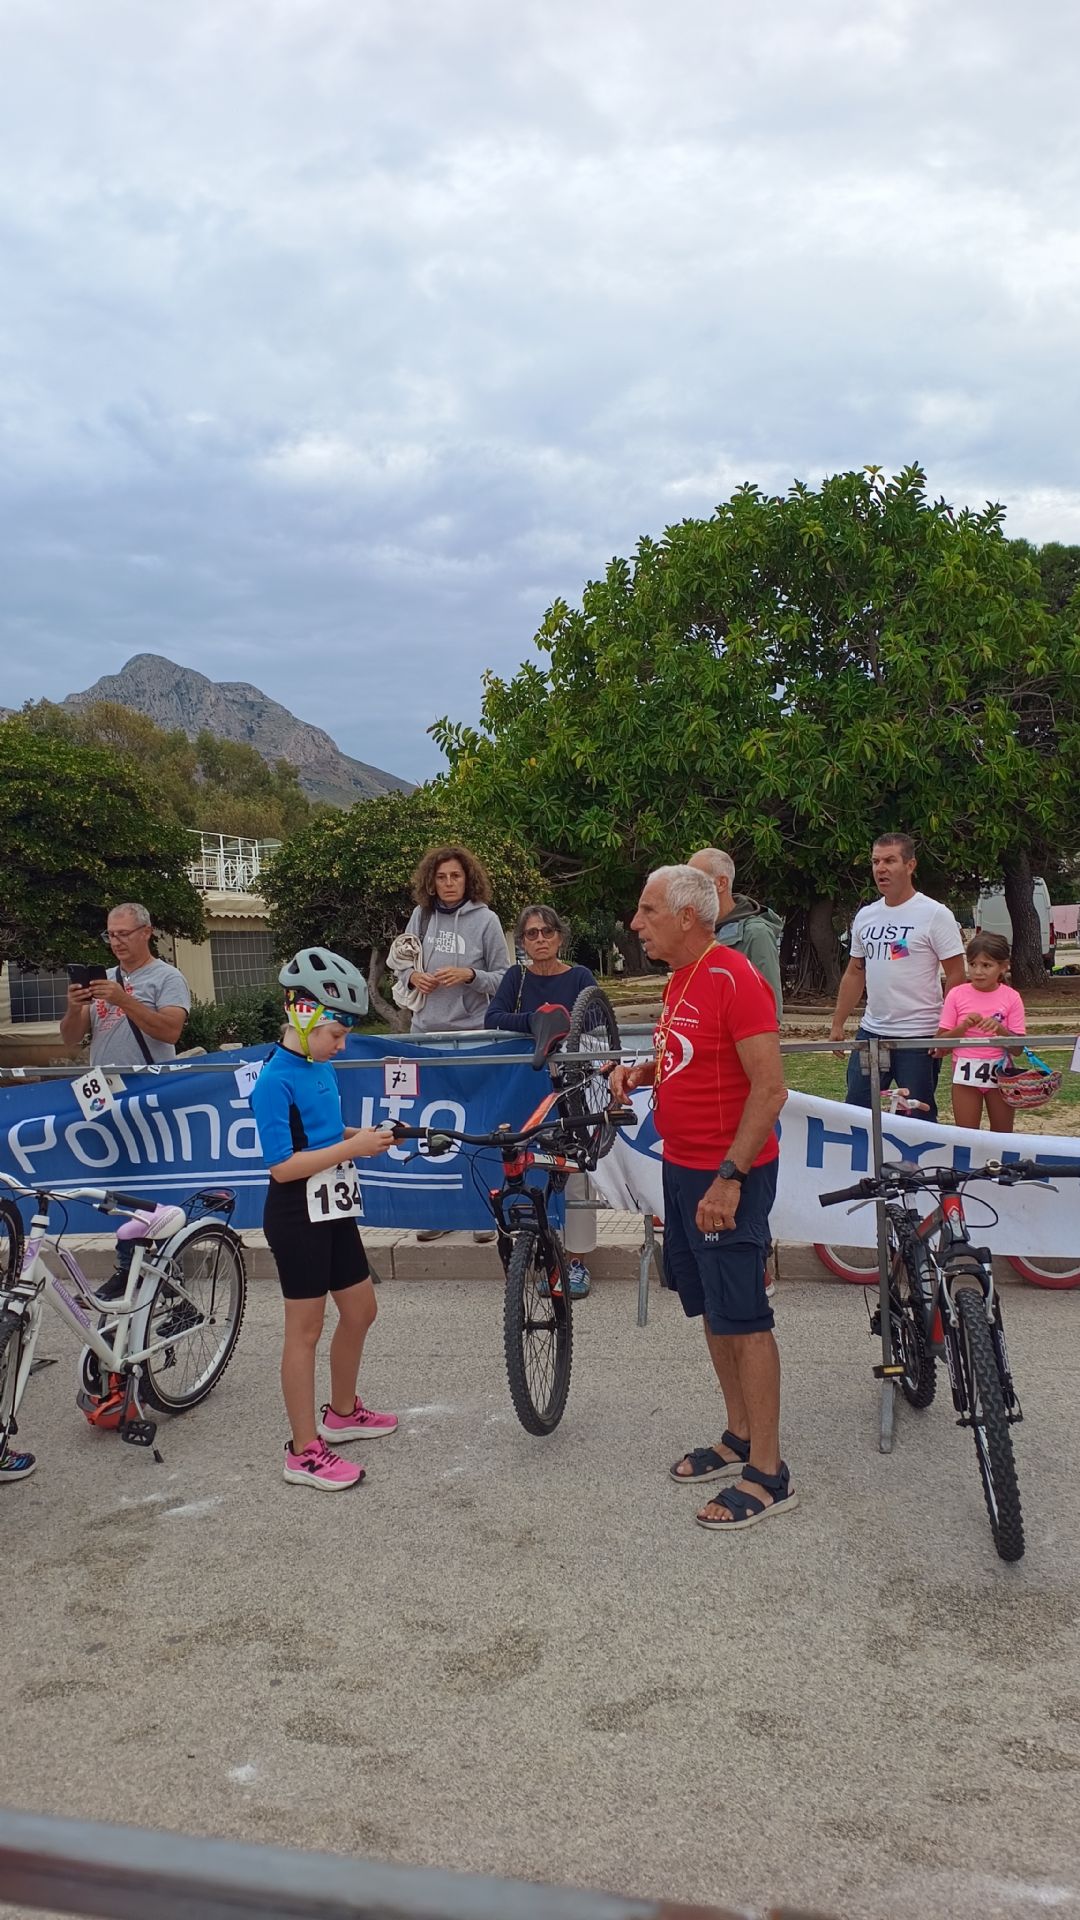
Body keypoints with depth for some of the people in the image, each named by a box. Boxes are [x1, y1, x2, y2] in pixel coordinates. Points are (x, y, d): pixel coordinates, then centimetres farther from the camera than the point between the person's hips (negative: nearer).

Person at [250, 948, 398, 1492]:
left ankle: (343, 1412, 37)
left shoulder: (320, 1069, 7)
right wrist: (351, 1148, -22)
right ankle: (304, 1452, 10)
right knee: (305, 1329, 0)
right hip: (296, 1218, -9)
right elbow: (282, 1165, -23)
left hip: (333, 1212, 9)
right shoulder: (275, 1082, -19)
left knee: (360, 1310, 17)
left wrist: (362, 1136, 2)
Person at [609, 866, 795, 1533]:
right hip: (682, 1166, 10)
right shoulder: (681, 979, 11)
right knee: (712, 1310, 16)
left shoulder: (734, 978, -18)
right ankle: (739, 1438, 30)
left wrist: (729, 1177, -25)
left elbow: (771, 1087, -22)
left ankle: (768, 1474, 5)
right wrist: (642, 1071, 4)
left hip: (727, 1177, -10)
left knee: (743, 1317, -3)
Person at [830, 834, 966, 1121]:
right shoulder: (865, 917, 9)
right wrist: (837, 1024, 14)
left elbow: (956, 976, -10)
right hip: (870, 1032, 6)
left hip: (918, 1036, -6)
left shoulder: (934, 915, -9)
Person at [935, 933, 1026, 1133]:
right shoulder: (957, 995, -3)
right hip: (965, 1072, 0)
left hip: (1000, 1072, 0)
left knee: (1003, 1136, 9)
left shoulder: (1011, 997, -4)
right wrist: (963, 1027, -19)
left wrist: (999, 1029, -22)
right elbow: (941, 1041, -3)